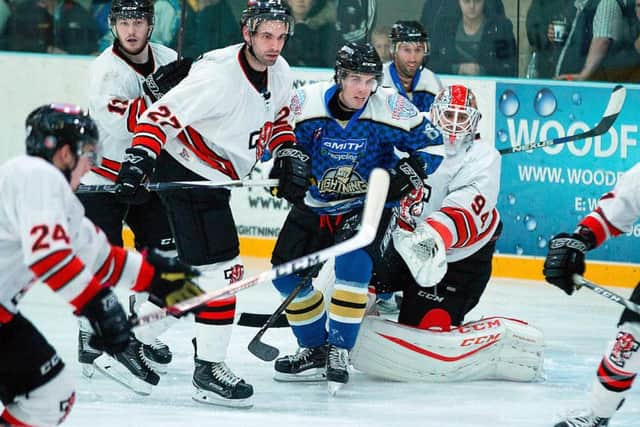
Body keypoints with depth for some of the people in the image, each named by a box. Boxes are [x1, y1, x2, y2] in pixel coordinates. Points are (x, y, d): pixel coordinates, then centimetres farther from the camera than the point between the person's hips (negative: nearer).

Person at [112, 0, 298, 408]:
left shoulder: (280, 72, 0)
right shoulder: (218, 74, -27)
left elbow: (278, 118, 19)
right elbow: (163, 114, -27)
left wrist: (288, 157, 5)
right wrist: (139, 160, -36)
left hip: (215, 180, 9)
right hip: (186, 174, -9)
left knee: (179, 267, 19)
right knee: (222, 269, -11)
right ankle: (209, 371, -5)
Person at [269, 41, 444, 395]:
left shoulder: (390, 108, -18)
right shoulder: (308, 103, -15)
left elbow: (430, 142, -7)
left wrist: (408, 175, -19)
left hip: (366, 204, -4)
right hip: (315, 203, 4)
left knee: (351, 260, -29)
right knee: (287, 271, -2)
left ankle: (339, 349, -19)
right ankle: (315, 350, 15)